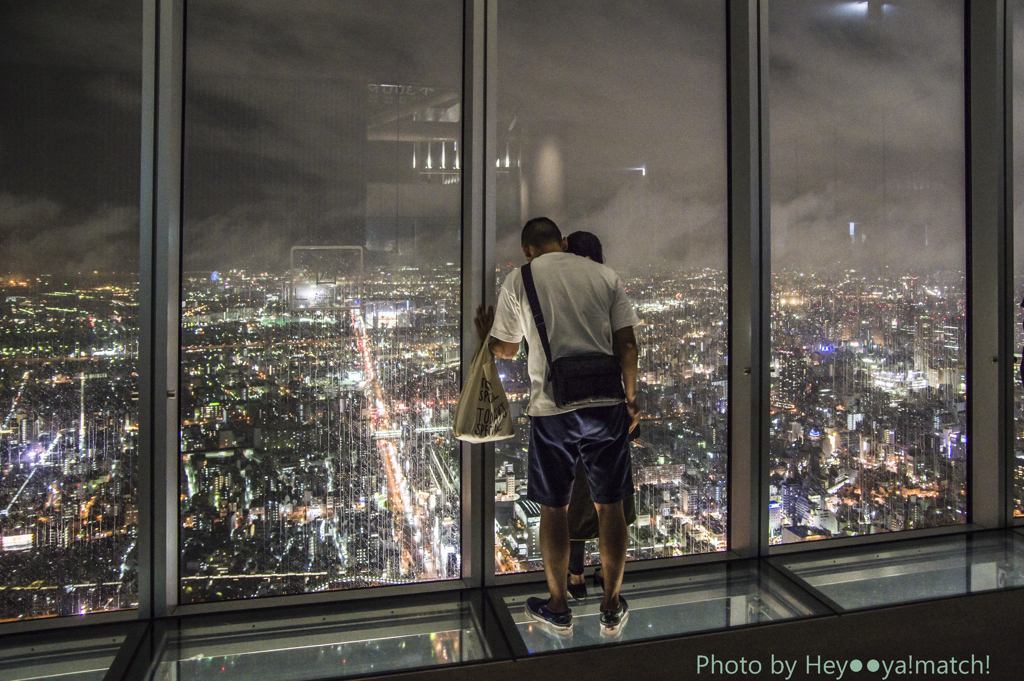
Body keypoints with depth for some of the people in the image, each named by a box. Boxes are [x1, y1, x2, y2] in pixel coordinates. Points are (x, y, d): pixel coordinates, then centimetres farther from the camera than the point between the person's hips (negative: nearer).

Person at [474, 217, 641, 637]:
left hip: (551, 407, -2)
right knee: (609, 506, 12)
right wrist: (631, 397, 11)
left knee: (554, 508, 12)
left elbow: (504, 349, 8)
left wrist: (485, 331, 29)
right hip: (606, 403, 2)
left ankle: (558, 609, 26)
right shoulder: (604, 274, 7)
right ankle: (612, 609, 24)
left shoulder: (518, 280, 2)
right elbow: (626, 342, 3)